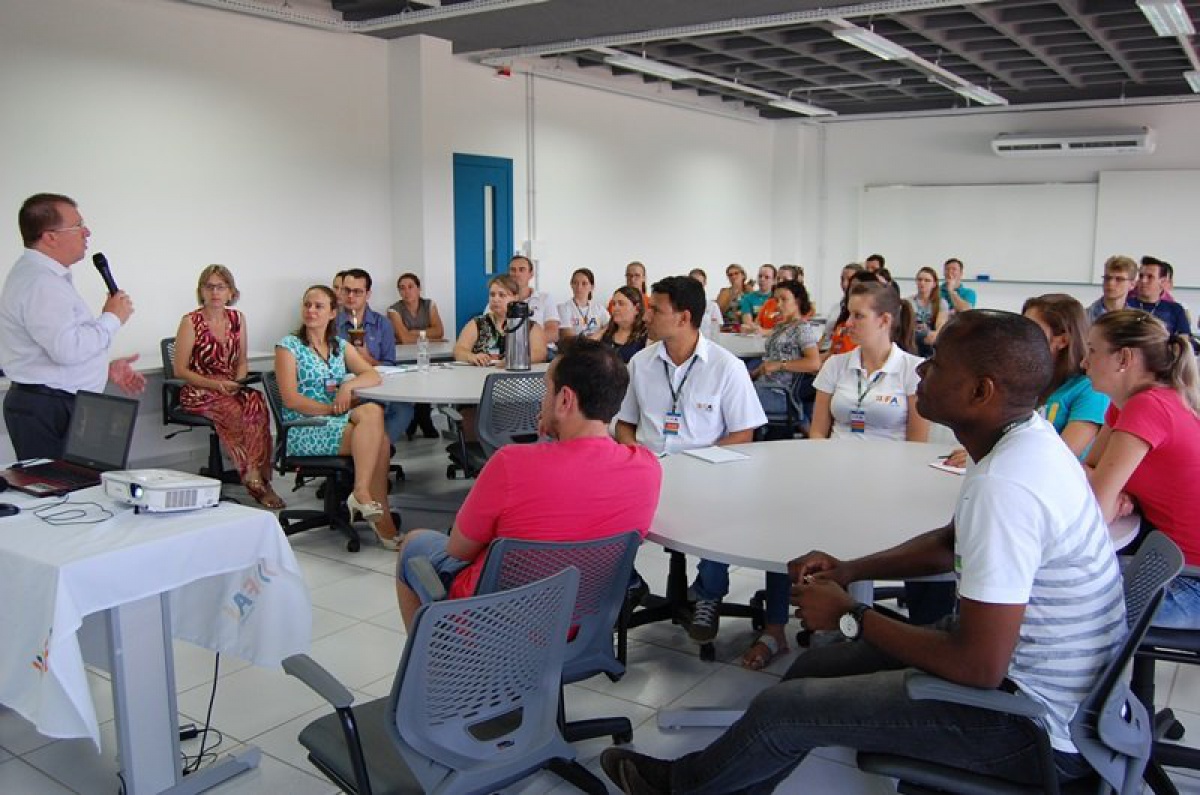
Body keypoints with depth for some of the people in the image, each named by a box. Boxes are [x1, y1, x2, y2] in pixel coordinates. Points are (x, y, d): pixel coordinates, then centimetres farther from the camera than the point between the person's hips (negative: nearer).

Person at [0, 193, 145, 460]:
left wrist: (107, 368, 17)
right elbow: (67, 349, -26)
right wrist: (112, 318, -13)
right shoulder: (39, 283, -16)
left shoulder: (47, 277, 17)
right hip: (47, 412, -10)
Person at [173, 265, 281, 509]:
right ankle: (256, 482, -27)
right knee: (234, 412, -33)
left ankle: (257, 477, -28)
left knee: (256, 404, -30)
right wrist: (215, 384, -16)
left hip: (232, 390, 4)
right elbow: (180, 371, -4)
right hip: (198, 392, -4)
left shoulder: (237, 319, 12)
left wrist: (239, 382, -3)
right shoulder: (191, 322, -3)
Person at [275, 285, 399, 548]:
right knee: (378, 439, -27)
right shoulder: (288, 346, 2)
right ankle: (380, 514, -24)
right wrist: (331, 409, -17)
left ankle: (362, 494, -27)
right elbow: (291, 399, -8)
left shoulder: (340, 346, 18)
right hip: (303, 430, -5)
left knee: (372, 411, -30)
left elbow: (374, 376, 5)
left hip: (338, 421, 5)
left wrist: (348, 385, -15)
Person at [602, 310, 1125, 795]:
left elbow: (979, 667, -30)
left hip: (1035, 720, -9)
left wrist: (851, 617, -16)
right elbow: (948, 544, 16)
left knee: (783, 708, -2)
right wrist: (849, 570, 3)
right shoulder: (1027, 438, 1)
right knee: (816, 666, 15)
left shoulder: (1003, 486, -32)